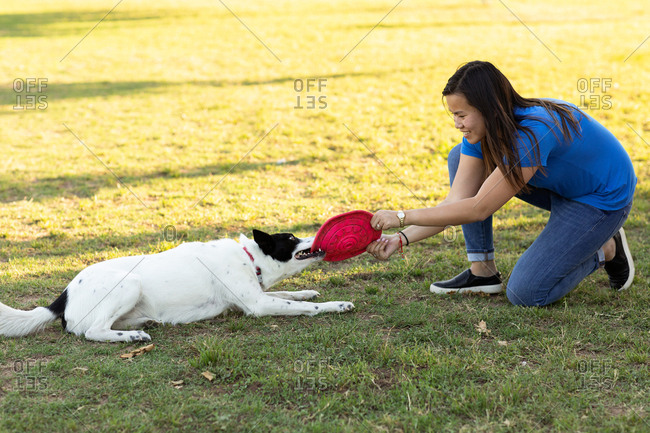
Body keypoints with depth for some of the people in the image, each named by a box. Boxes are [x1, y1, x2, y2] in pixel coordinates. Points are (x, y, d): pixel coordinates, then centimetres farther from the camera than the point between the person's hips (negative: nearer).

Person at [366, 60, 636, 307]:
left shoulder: (532, 133, -36)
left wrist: (402, 216, -33)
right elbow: (456, 202, -14)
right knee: (460, 158, -7)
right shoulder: (479, 133, -12)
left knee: (524, 293, -18)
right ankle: (483, 271, -3)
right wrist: (401, 239, -26)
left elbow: (478, 209, -35)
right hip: (555, 183, 8)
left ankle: (606, 250, 6)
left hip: (601, 199, -8)